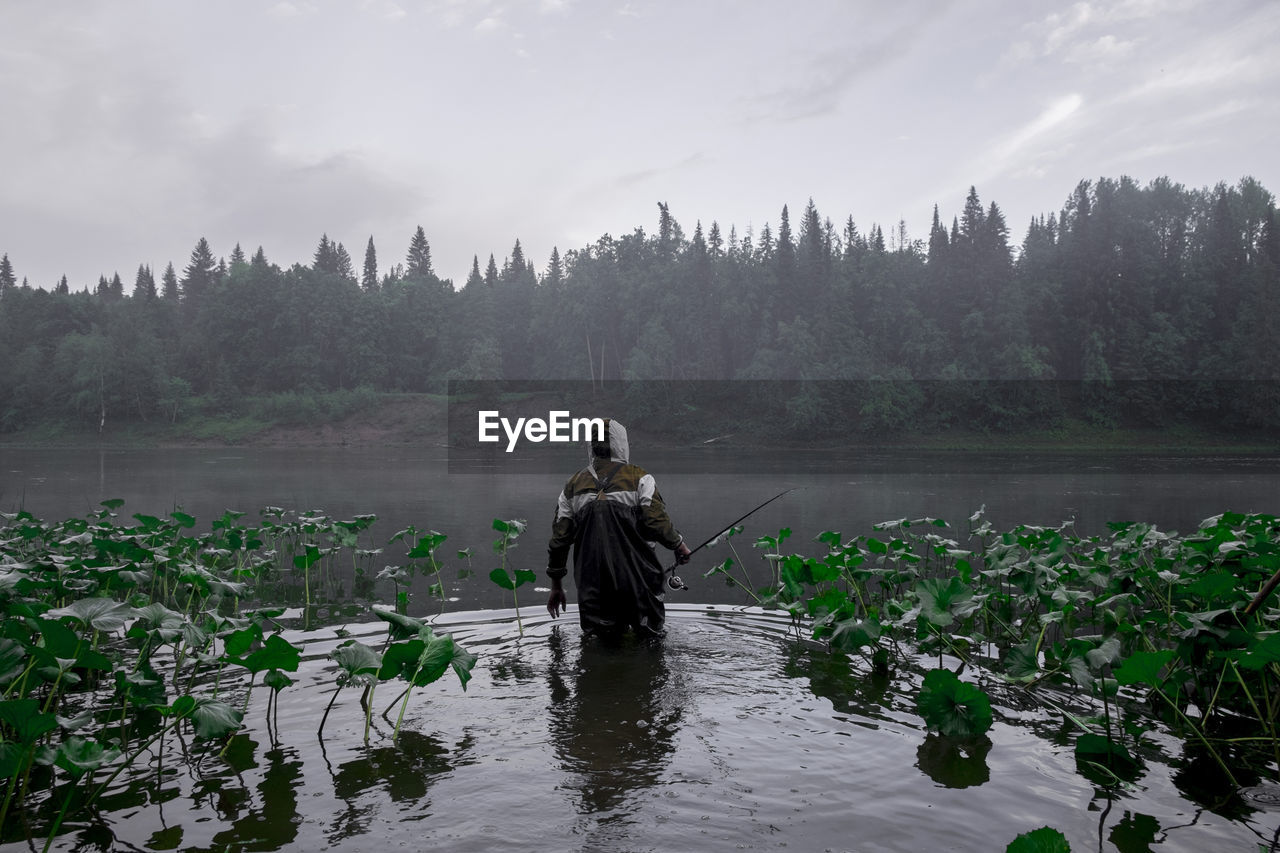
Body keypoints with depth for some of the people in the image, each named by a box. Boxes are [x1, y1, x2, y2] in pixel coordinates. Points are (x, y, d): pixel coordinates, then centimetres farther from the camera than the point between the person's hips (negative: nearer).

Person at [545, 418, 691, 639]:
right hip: (637, 579, -3)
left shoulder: (573, 485, 11)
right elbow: (657, 523, -11)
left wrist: (556, 587, 20)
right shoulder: (639, 477, -1)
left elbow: (559, 539, 12)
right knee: (648, 632, 10)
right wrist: (679, 545, 8)